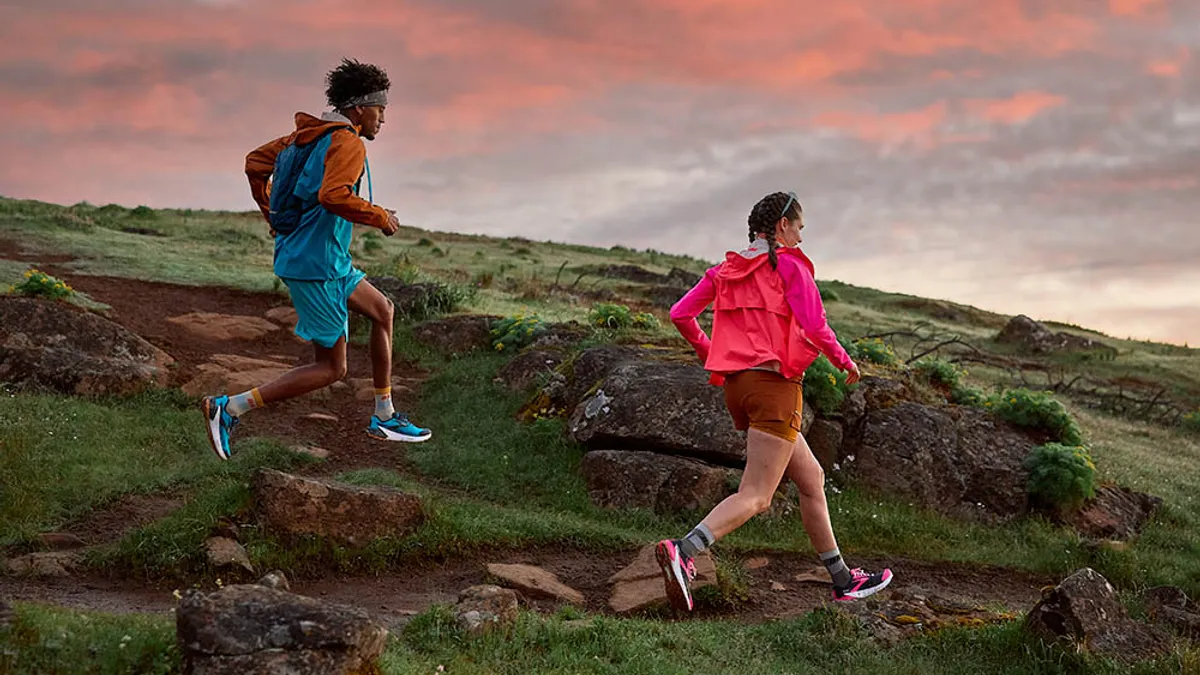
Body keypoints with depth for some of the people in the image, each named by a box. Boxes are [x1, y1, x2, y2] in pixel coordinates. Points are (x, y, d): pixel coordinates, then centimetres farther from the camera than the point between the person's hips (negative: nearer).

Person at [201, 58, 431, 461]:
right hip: (315, 265, -10)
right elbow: (333, 196, -30)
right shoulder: (349, 144, -14)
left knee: (382, 311, 18)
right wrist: (381, 218, -16)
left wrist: (272, 215, 28)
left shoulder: (308, 134, 13)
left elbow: (255, 162, 19)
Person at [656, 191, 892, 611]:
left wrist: (708, 352, 26)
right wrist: (845, 362, 5)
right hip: (774, 383, -8)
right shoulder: (789, 264, -3)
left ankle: (843, 580, 23)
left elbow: (679, 314, 10)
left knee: (811, 478, 17)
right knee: (755, 496, -14)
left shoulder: (726, 269, 15)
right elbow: (814, 327, -11)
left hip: (736, 385, 8)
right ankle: (682, 552, -33)